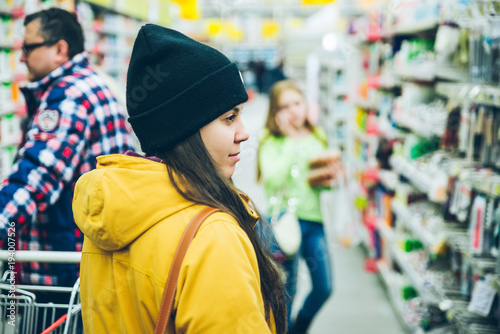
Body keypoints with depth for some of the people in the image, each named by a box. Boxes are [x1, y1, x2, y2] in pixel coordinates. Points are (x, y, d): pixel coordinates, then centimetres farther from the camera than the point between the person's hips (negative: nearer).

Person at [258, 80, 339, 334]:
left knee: (325, 287, 8)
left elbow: (329, 175, 20)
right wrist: (291, 141, -17)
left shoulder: (318, 138, 12)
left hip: (314, 219, 5)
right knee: (286, 291, 3)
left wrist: (326, 178, -5)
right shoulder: (271, 143, -4)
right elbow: (272, 181, -21)